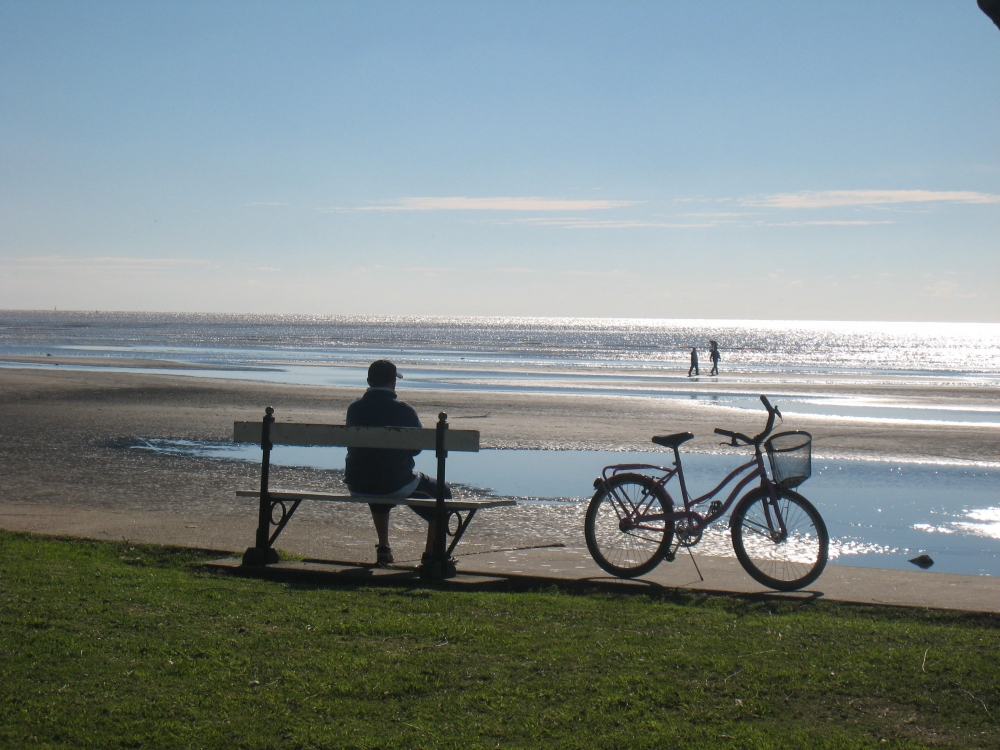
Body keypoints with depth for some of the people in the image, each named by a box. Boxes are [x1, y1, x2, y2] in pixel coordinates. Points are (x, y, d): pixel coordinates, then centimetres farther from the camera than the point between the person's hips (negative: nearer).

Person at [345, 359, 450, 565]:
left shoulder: (354, 408, -2)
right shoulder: (404, 410, -12)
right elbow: (417, 446, 2)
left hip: (356, 487, 5)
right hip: (395, 485, -5)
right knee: (442, 493, 17)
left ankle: (383, 548, 40)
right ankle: (431, 555, 12)